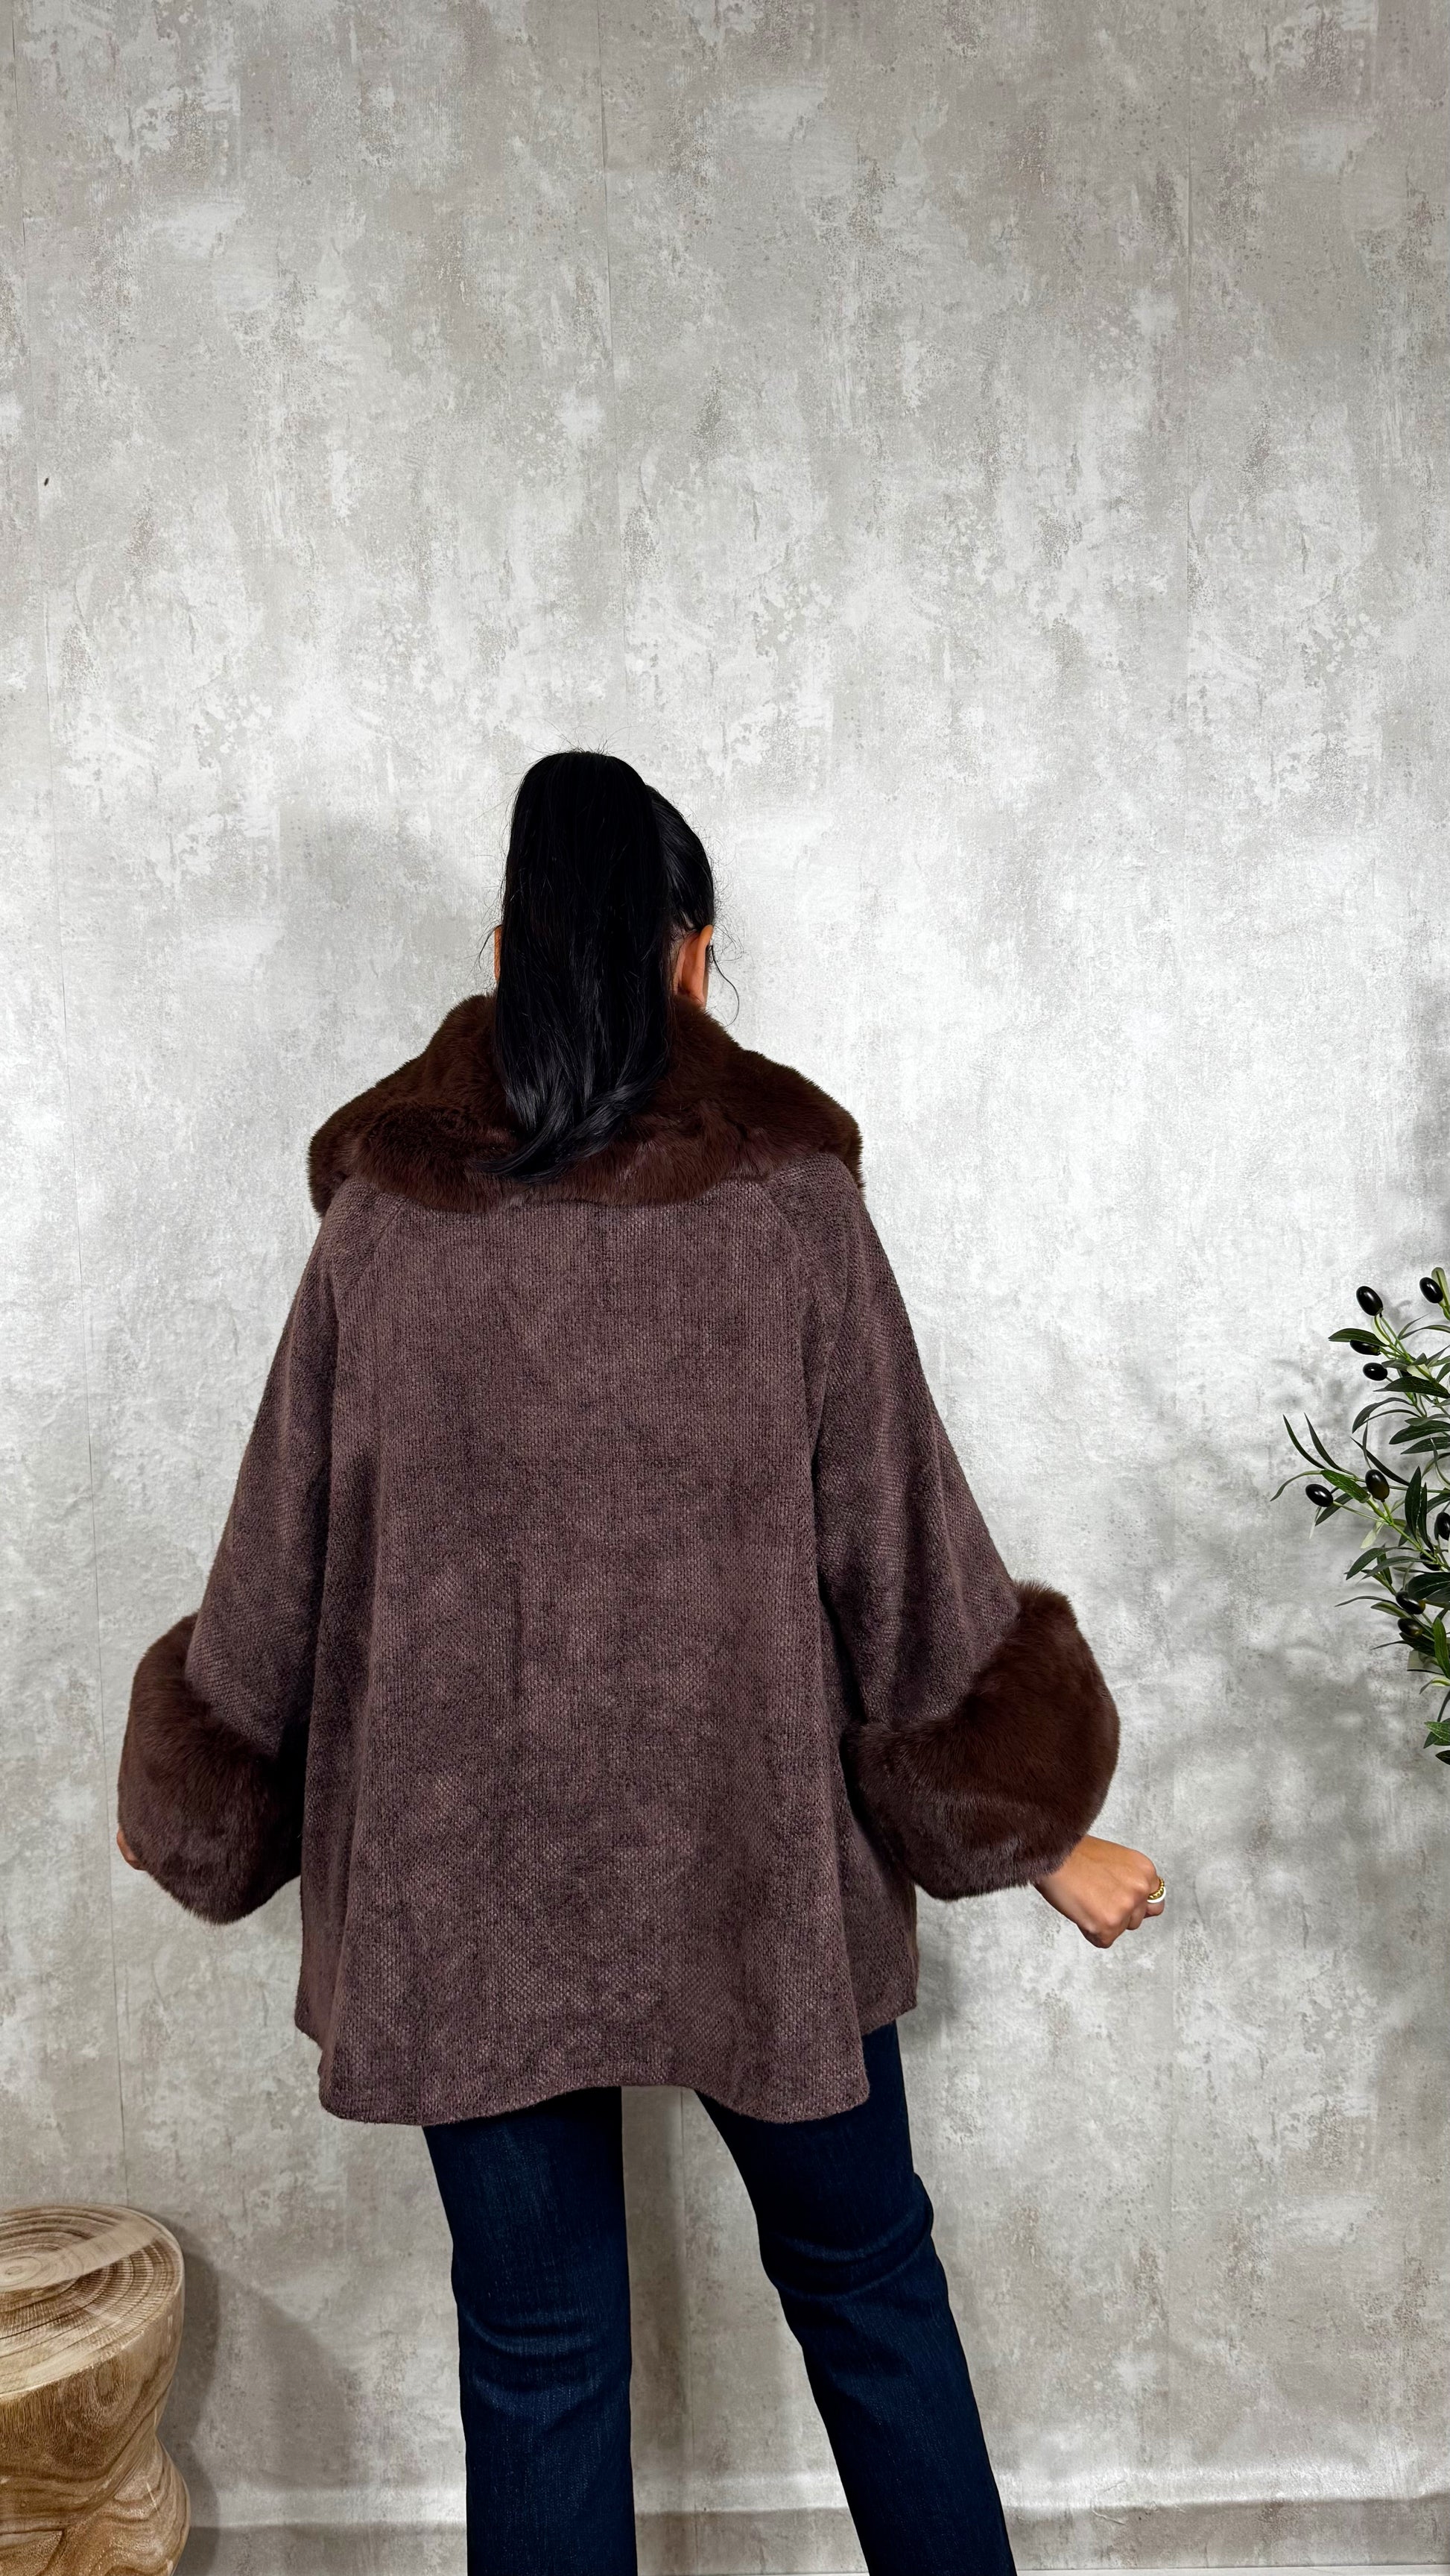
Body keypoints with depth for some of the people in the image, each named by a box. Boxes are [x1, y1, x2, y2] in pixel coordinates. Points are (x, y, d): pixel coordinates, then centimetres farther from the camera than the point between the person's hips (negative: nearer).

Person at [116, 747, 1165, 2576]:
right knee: (866, 2285, 21)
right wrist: (1033, 1829, 5)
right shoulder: (786, 1194, -9)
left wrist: (190, 1811, 18)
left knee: (537, 2353, 16)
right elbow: (903, 1534, -7)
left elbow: (281, 1554, 2)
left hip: (465, 1878, 1)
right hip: (760, 1864, 0)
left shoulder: (383, 1221, -6)